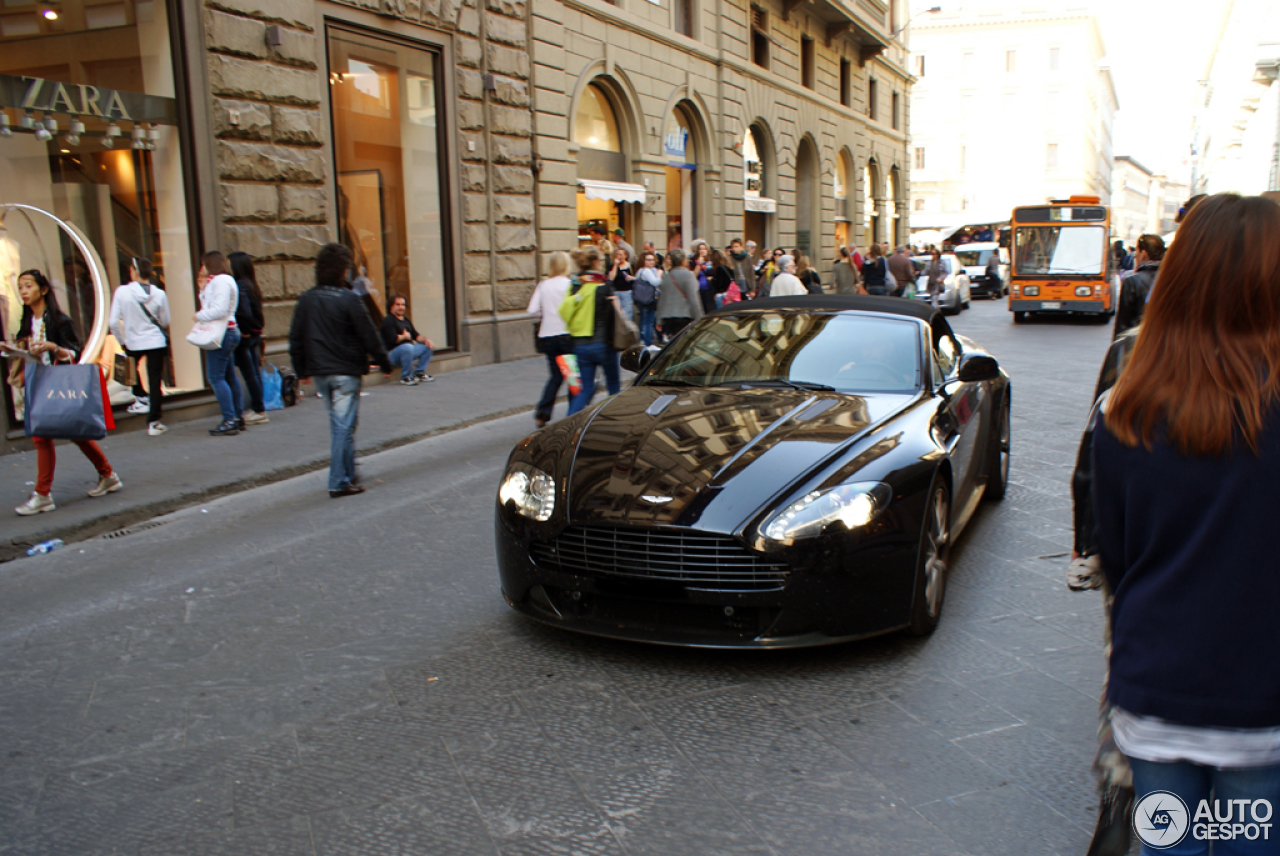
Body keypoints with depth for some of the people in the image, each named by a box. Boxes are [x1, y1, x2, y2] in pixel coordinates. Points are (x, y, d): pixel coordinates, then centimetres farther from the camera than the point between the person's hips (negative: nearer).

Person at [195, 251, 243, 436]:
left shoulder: (221, 280, -11)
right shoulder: (215, 281, 21)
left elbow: (220, 309, -20)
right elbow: (211, 307, 16)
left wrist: (199, 316, -8)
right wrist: (203, 290, 10)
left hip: (221, 333, -11)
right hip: (228, 332, 11)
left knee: (216, 378, -11)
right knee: (229, 377, 12)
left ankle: (230, 421, -13)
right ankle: (237, 417, 16)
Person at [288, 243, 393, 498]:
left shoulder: (306, 299, 3)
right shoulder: (348, 299, -14)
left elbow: (295, 338, 8)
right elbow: (369, 336, -11)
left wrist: (301, 370, 18)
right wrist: (385, 364, 1)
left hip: (319, 371, 6)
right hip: (346, 371, -6)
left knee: (338, 423, 18)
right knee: (344, 425, -1)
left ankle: (347, 474, 27)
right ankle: (340, 482, 1)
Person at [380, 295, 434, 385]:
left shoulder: (406, 320, 18)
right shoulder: (388, 320, -11)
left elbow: (415, 335, 17)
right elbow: (392, 339, -23)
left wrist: (425, 339, -3)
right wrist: (404, 336, -6)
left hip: (408, 350, 9)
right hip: (392, 353, -9)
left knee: (427, 346, 5)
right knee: (407, 347, -38)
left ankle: (419, 373, 6)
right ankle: (406, 377, -26)